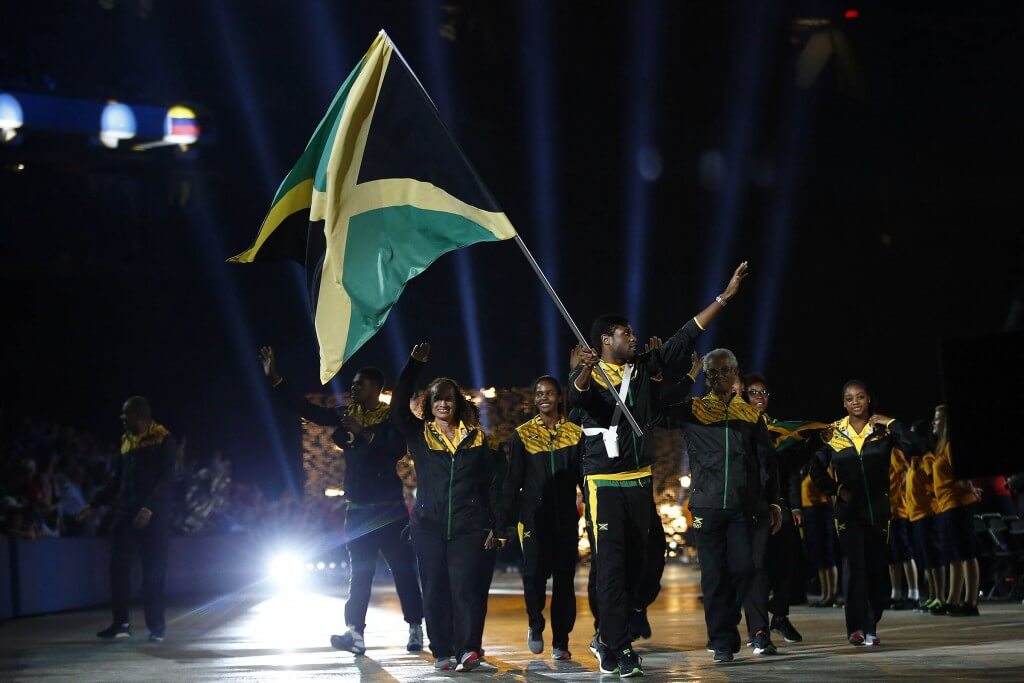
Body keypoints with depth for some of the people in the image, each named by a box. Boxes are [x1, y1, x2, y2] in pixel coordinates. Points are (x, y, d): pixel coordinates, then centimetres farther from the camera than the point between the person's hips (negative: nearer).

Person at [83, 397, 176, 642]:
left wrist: (149, 508, -23)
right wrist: (94, 504, 17)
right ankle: (121, 623, 0)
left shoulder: (163, 440, -4)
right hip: (125, 512, 6)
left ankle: (156, 626, 4)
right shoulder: (126, 441, 16)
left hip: (154, 515, -6)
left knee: (154, 571, -3)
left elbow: (166, 479, -12)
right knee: (119, 566, -2)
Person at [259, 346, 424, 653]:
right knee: (359, 573, -1)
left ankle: (416, 629, 8)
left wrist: (364, 432, -26)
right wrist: (275, 378, 2)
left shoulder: (392, 418, -5)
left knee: (403, 569, 0)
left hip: (389, 509, -5)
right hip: (358, 510, 5)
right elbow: (306, 409, 7)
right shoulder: (347, 416, 9)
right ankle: (355, 632, -8)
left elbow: (398, 450, -21)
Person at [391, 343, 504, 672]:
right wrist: (415, 364, -9)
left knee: (466, 586, -12)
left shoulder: (476, 437, 9)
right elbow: (398, 408, -5)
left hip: (469, 526, -1)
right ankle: (442, 652, 6)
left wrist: (496, 525, 2)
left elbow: (493, 482, 8)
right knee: (435, 590, 1)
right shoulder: (418, 435, 10)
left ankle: (468, 649, -17)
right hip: (428, 525, 1)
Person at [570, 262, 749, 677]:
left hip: (640, 480, 6)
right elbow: (575, 398, -29)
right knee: (611, 564, -7)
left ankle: (608, 639, 20)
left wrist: (724, 297, 9)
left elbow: (685, 338, 10)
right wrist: (585, 371, -51)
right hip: (605, 482, -6)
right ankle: (619, 647, -5)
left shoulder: (644, 368, 8)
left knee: (635, 562, 9)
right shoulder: (589, 375, -6)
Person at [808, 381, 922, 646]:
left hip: (878, 506, 1)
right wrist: (836, 489, 2)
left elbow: (914, 450, -12)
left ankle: (870, 626, 13)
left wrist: (893, 424, -13)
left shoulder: (883, 429, 2)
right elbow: (816, 467, 12)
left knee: (878, 565, 2)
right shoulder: (834, 433, 4)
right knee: (854, 564, -13)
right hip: (849, 507, -1)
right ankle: (856, 627, -14)